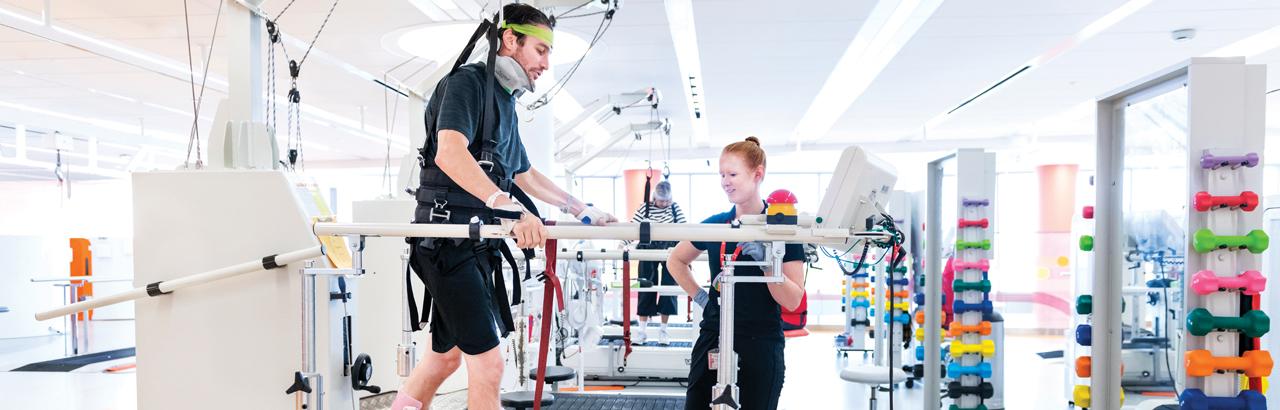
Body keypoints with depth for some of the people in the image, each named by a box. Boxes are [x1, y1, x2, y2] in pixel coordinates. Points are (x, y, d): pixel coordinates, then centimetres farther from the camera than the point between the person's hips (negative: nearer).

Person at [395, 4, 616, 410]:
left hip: (478, 243, 9)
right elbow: (449, 152, -27)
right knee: (488, 363, -10)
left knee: (447, 353, 17)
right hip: (450, 237, -9)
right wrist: (509, 207, -37)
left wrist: (584, 211, 29)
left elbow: (526, 175, 29)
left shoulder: (504, 103, 19)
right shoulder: (468, 81, -8)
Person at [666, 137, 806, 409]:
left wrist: (767, 261, -22)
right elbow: (676, 261, 22)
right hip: (712, 339, 4)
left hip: (760, 345, -3)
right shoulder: (714, 224, 5)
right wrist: (698, 295, 10)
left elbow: (792, 301, -10)